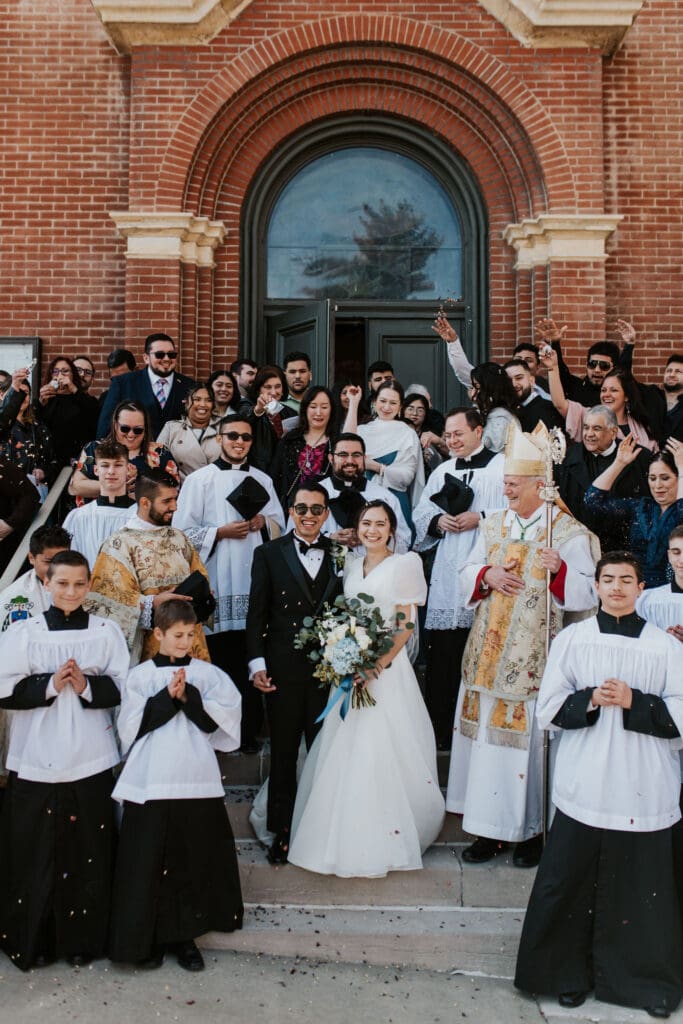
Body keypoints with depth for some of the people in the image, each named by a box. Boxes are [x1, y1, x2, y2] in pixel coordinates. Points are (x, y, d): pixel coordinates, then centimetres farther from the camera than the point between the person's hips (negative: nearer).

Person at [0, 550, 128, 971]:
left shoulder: (107, 631, 1)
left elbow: (125, 687, 2)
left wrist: (87, 686, -14)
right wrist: (49, 685, -15)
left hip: (91, 760, 1)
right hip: (36, 761, 0)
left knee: (89, 852, 6)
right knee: (34, 853, 5)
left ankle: (84, 938, 23)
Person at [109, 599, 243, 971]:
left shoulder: (207, 673, 5)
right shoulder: (140, 675, 3)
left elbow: (217, 721, -3)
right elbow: (132, 727, -4)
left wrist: (188, 695, -15)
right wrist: (168, 696, -13)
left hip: (197, 780, 1)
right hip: (150, 782, -1)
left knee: (195, 858, 6)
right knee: (148, 860, 3)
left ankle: (184, 934, 22)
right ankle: (147, 938, 20)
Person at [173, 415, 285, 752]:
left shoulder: (262, 480, 16)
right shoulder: (199, 479, 4)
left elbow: (279, 524, 20)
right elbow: (184, 531, 0)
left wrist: (264, 521, 0)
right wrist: (221, 532, -11)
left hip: (255, 580, 3)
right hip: (215, 583, -3)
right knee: (218, 657, -1)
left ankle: (250, 729, 14)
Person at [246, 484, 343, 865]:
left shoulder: (339, 554, 5)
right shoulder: (269, 554, 2)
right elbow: (257, 613, 0)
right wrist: (257, 664, -6)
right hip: (284, 671, -1)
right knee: (283, 756, 11)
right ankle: (282, 833, 26)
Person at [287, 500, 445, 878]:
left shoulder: (403, 564, -3)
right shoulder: (351, 567, 14)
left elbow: (406, 626, -7)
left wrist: (379, 664, -18)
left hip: (387, 668, -5)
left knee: (382, 754, -5)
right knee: (345, 755, 8)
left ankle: (385, 841, 9)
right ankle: (346, 839, 22)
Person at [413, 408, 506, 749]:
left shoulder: (503, 465, 3)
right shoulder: (443, 470, 20)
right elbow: (420, 511, 19)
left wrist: (480, 518, -14)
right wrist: (438, 520, -2)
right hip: (447, 575, 4)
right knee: (442, 654, 3)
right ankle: (441, 730, 13)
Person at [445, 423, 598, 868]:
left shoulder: (571, 534, -7)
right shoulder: (494, 525, 9)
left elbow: (588, 595, -10)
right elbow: (467, 574, 14)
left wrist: (559, 571, -28)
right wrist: (487, 575, -7)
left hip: (534, 661, -5)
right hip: (489, 656, 5)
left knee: (529, 738, 2)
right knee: (486, 735, 9)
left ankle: (533, 829, 22)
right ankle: (492, 826, 23)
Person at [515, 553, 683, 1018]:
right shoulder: (571, 639, 3)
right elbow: (549, 709, 3)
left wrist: (633, 702, -15)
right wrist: (590, 700, -14)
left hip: (643, 787, 0)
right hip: (585, 783, 1)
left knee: (642, 883, 7)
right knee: (574, 879, 6)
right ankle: (571, 973, 26)